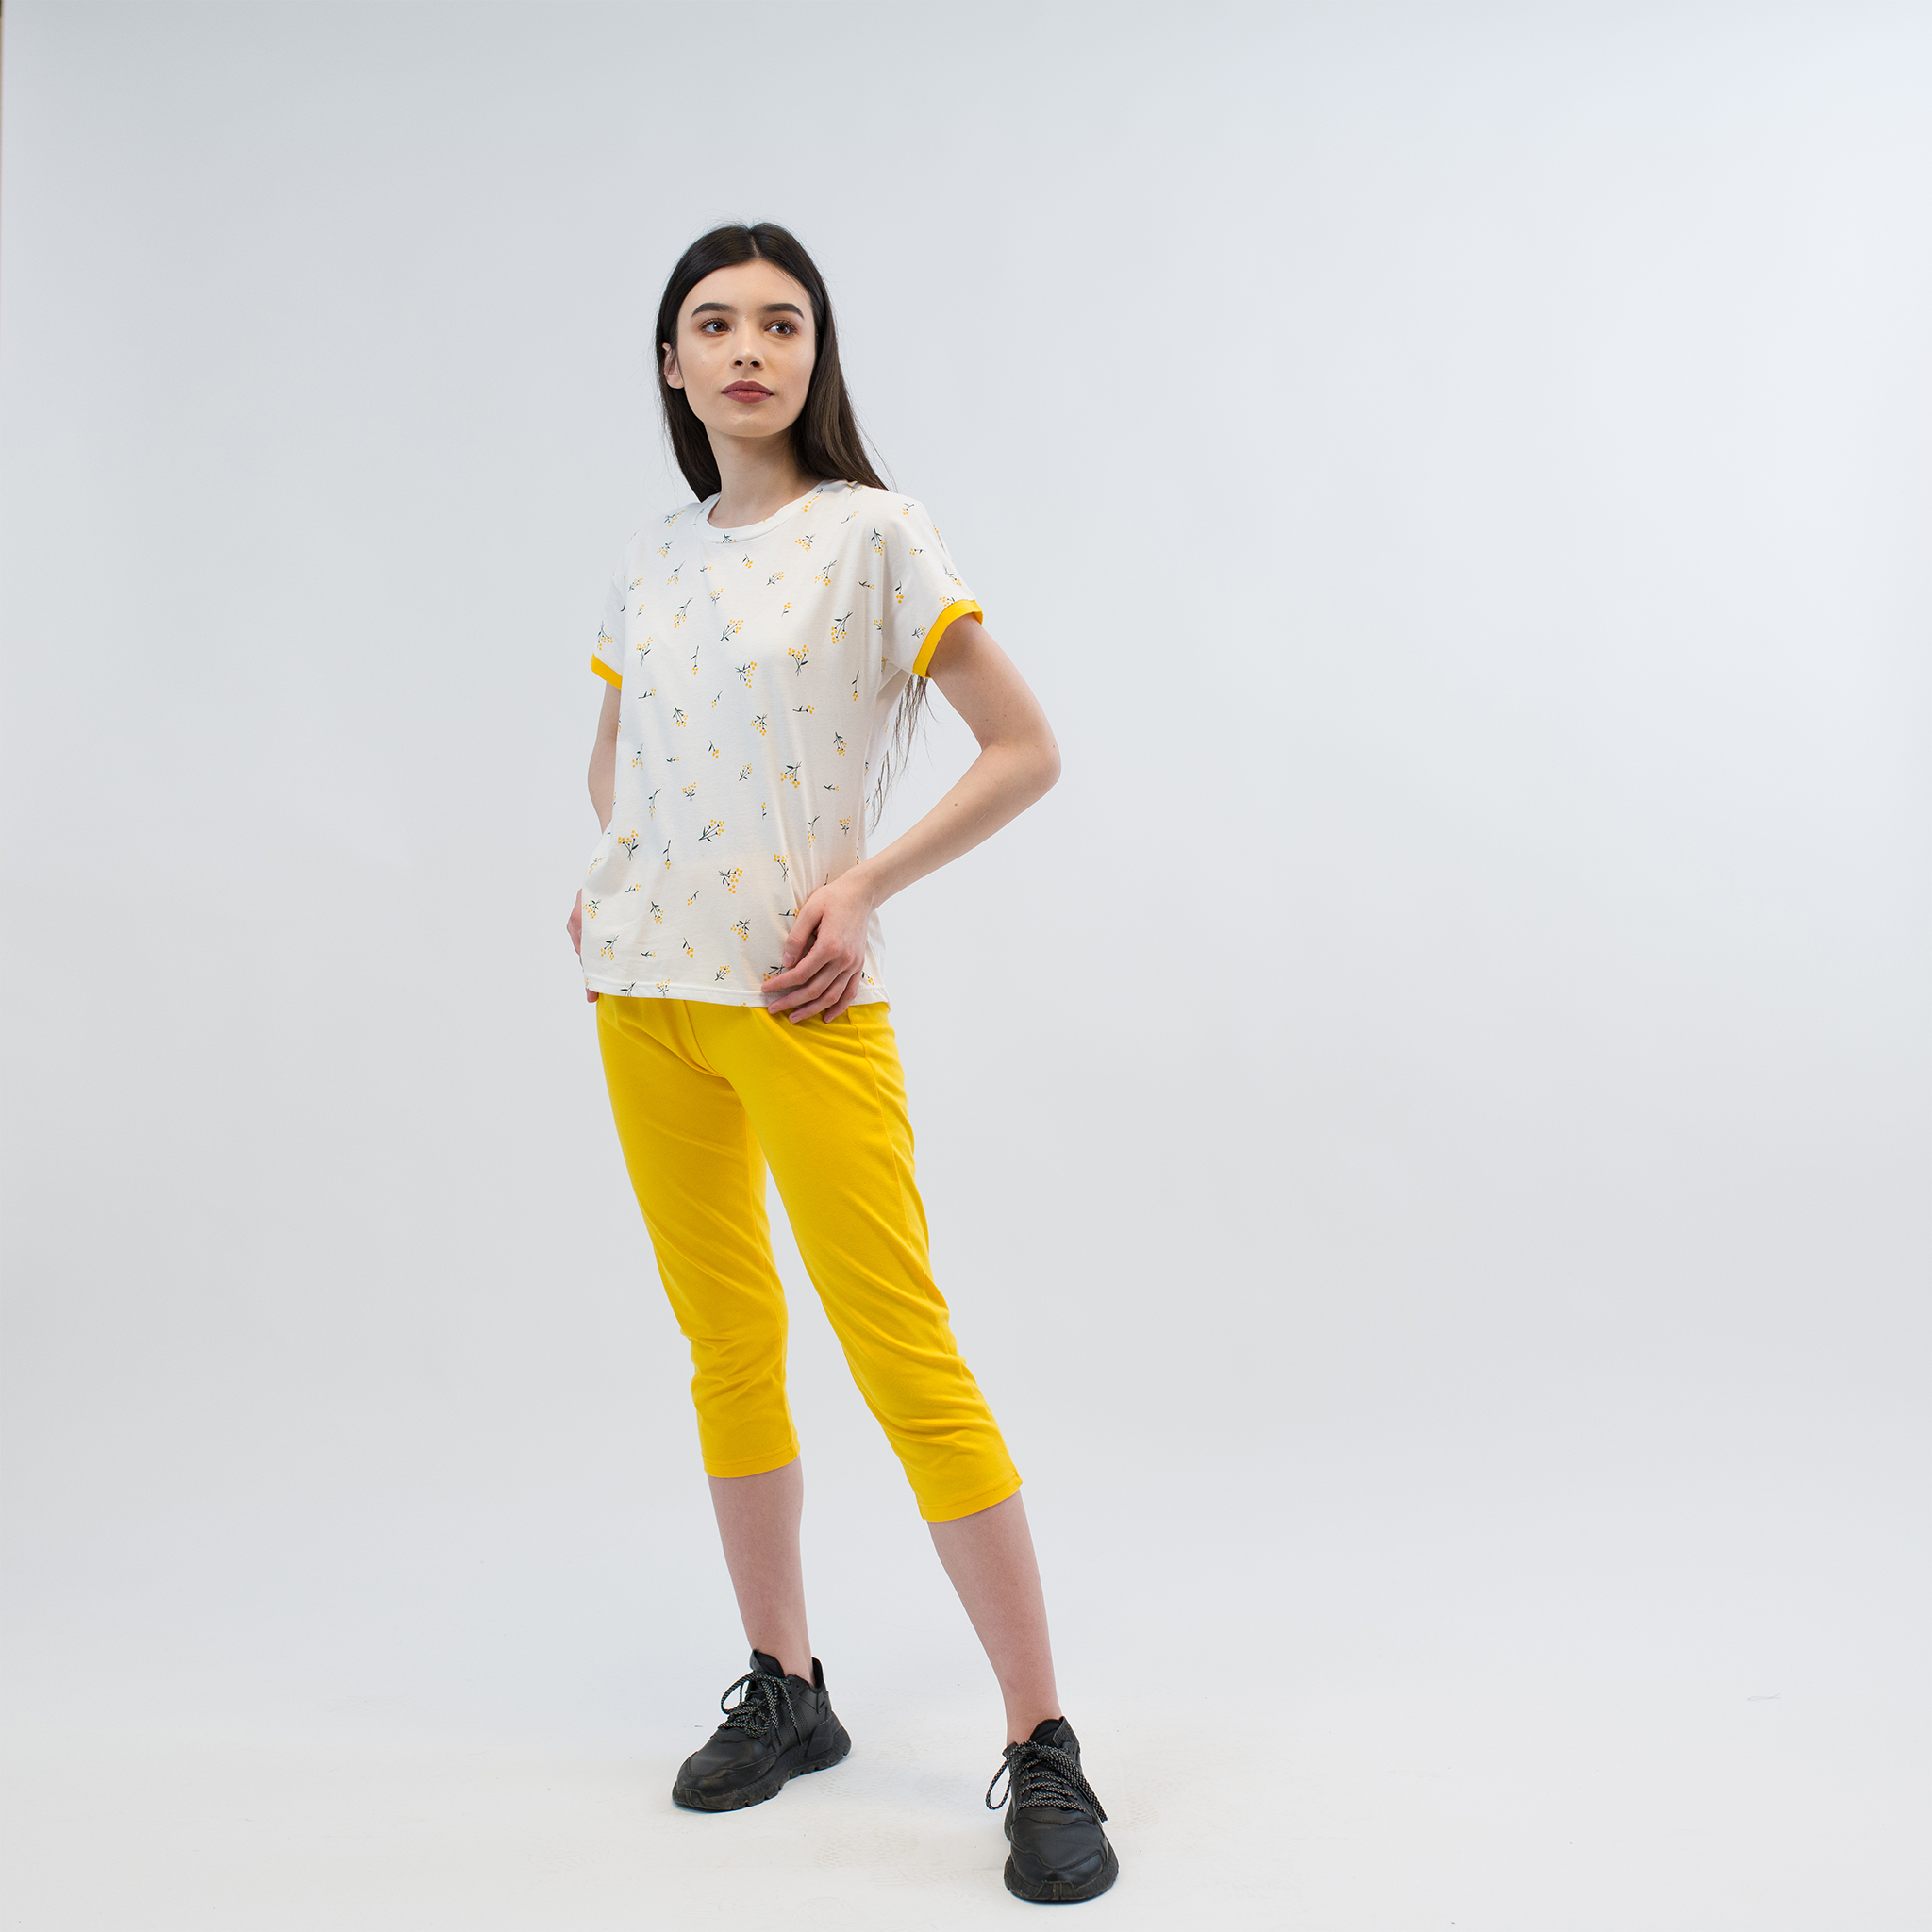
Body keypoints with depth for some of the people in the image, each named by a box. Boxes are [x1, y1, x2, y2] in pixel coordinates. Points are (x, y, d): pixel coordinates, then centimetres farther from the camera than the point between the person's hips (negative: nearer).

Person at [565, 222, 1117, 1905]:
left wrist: (865, 885, -12)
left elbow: (1025, 751, -4)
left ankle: (1044, 1748, -2)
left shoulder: (873, 536, -2)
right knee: (728, 1343, 11)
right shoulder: (654, 557, 13)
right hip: (643, 990, 6)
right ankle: (784, 1689, 25)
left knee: (903, 1351, -9)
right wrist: (613, 874, 8)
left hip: (798, 996, -5)